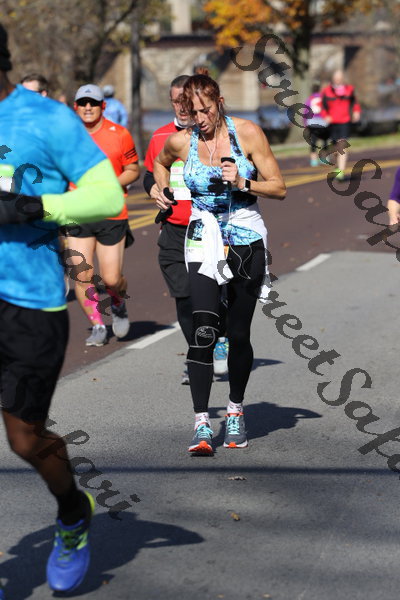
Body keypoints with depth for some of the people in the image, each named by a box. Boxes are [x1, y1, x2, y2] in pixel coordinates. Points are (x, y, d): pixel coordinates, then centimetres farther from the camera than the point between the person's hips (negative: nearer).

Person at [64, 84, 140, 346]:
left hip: (112, 216, -2)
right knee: (82, 277, -6)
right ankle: (97, 326, 13)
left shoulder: (120, 134, -2)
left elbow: (133, 170, 3)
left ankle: (119, 305, 33)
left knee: (111, 279, -3)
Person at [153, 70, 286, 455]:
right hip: (204, 241, 0)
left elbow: (279, 189, -2)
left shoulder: (247, 133, -5)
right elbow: (161, 163, 26)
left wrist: (243, 183, -17)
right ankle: (201, 424, -14)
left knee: (238, 334, 5)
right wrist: (163, 191, 10)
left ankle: (235, 412, 26)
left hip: (247, 240, 0)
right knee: (202, 331, -15)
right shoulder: (180, 141, 0)